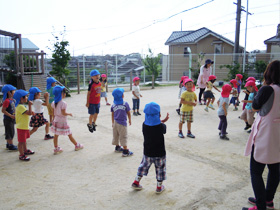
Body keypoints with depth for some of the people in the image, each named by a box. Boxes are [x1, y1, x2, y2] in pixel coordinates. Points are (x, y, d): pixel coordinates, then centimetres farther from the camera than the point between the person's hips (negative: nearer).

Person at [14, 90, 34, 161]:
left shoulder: (21, 106, 11)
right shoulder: (20, 107, -23)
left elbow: (27, 113, 22)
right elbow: (29, 113, -31)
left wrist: (31, 112, 7)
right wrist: (30, 105, -23)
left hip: (25, 126, 11)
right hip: (21, 127, -11)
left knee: (24, 140, 25)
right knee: (21, 141, -1)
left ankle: (25, 150, 41)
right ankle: (21, 155, 8)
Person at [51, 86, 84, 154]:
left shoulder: (54, 103, -1)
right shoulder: (63, 103, -22)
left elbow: (54, 113, 6)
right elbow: (63, 113, -22)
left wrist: (55, 118, 18)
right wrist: (69, 114, -6)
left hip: (56, 121, 6)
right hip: (63, 122, -6)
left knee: (56, 135, 11)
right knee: (70, 135, 9)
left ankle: (56, 149, 16)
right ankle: (77, 145, 24)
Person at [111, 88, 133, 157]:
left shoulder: (113, 105, -1)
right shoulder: (125, 104, -11)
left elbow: (112, 115, 5)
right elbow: (128, 113, -4)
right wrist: (130, 120, 12)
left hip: (115, 122, 5)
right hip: (122, 123, -5)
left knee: (116, 136, 19)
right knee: (123, 137, 0)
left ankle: (117, 147, 37)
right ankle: (125, 151, 2)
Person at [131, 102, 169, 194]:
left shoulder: (144, 125, -14)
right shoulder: (161, 126, -23)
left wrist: (162, 121, 5)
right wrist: (163, 121, 13)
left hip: (147, 152, 3)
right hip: (159, 153, -3)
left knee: (144, 166, 24)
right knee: (160, 169, 18)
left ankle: (136, 182, 33)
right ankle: (159, 187, 32)